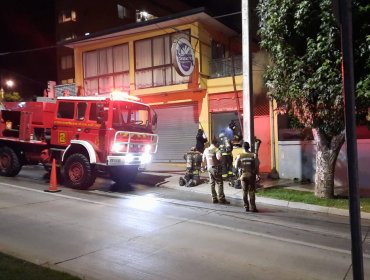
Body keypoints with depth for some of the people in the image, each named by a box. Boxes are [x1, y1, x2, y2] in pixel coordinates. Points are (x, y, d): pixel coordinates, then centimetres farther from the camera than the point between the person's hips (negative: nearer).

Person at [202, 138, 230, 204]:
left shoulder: (206, 150, 10)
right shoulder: (216, 149, -10)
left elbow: (204, 160, 15)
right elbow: (219, 157, -26)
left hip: (209, 168, 7)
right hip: (215, 167, -7)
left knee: (212, 183, 10)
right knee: (219, 183, -3)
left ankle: (214, 198, 12)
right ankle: (221, 198, -6)